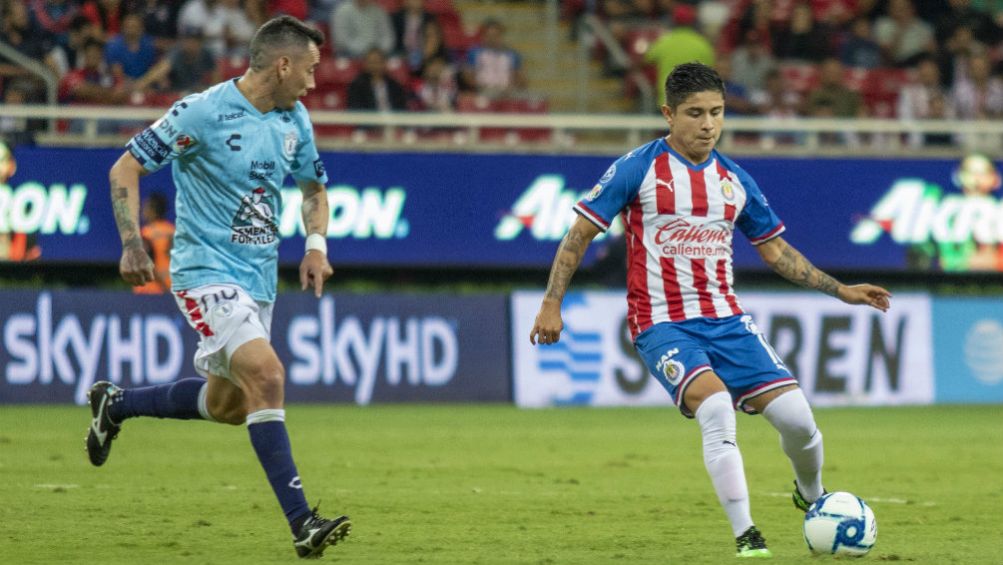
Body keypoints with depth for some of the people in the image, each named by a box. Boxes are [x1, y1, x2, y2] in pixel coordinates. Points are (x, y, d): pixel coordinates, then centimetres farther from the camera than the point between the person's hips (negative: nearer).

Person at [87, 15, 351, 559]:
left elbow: (313, 187, 23)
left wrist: (316, 246, 6)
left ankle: (115, 404, 41)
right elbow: (124, 170, -10)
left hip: (258, 279, 8)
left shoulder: (295, 121, 6)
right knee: (266, 375, -24)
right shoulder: (203, 112, -15)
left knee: (229, 404, 16)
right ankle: (301, 523, -27)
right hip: (206, 270, -8)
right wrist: (132, 245, -19)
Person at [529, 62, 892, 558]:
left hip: (725, 320, 4)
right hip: (663, 325, -4)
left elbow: (776, 251, 19)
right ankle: (745, 535, -24)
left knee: (795, 415, -8)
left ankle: (811, 496, 25)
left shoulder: (734, 181, 10)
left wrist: (841, 291, 13)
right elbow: (581, 233, -1)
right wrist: (551, 304, -7)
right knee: (716, 406, -30)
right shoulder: (638, 169, -4)